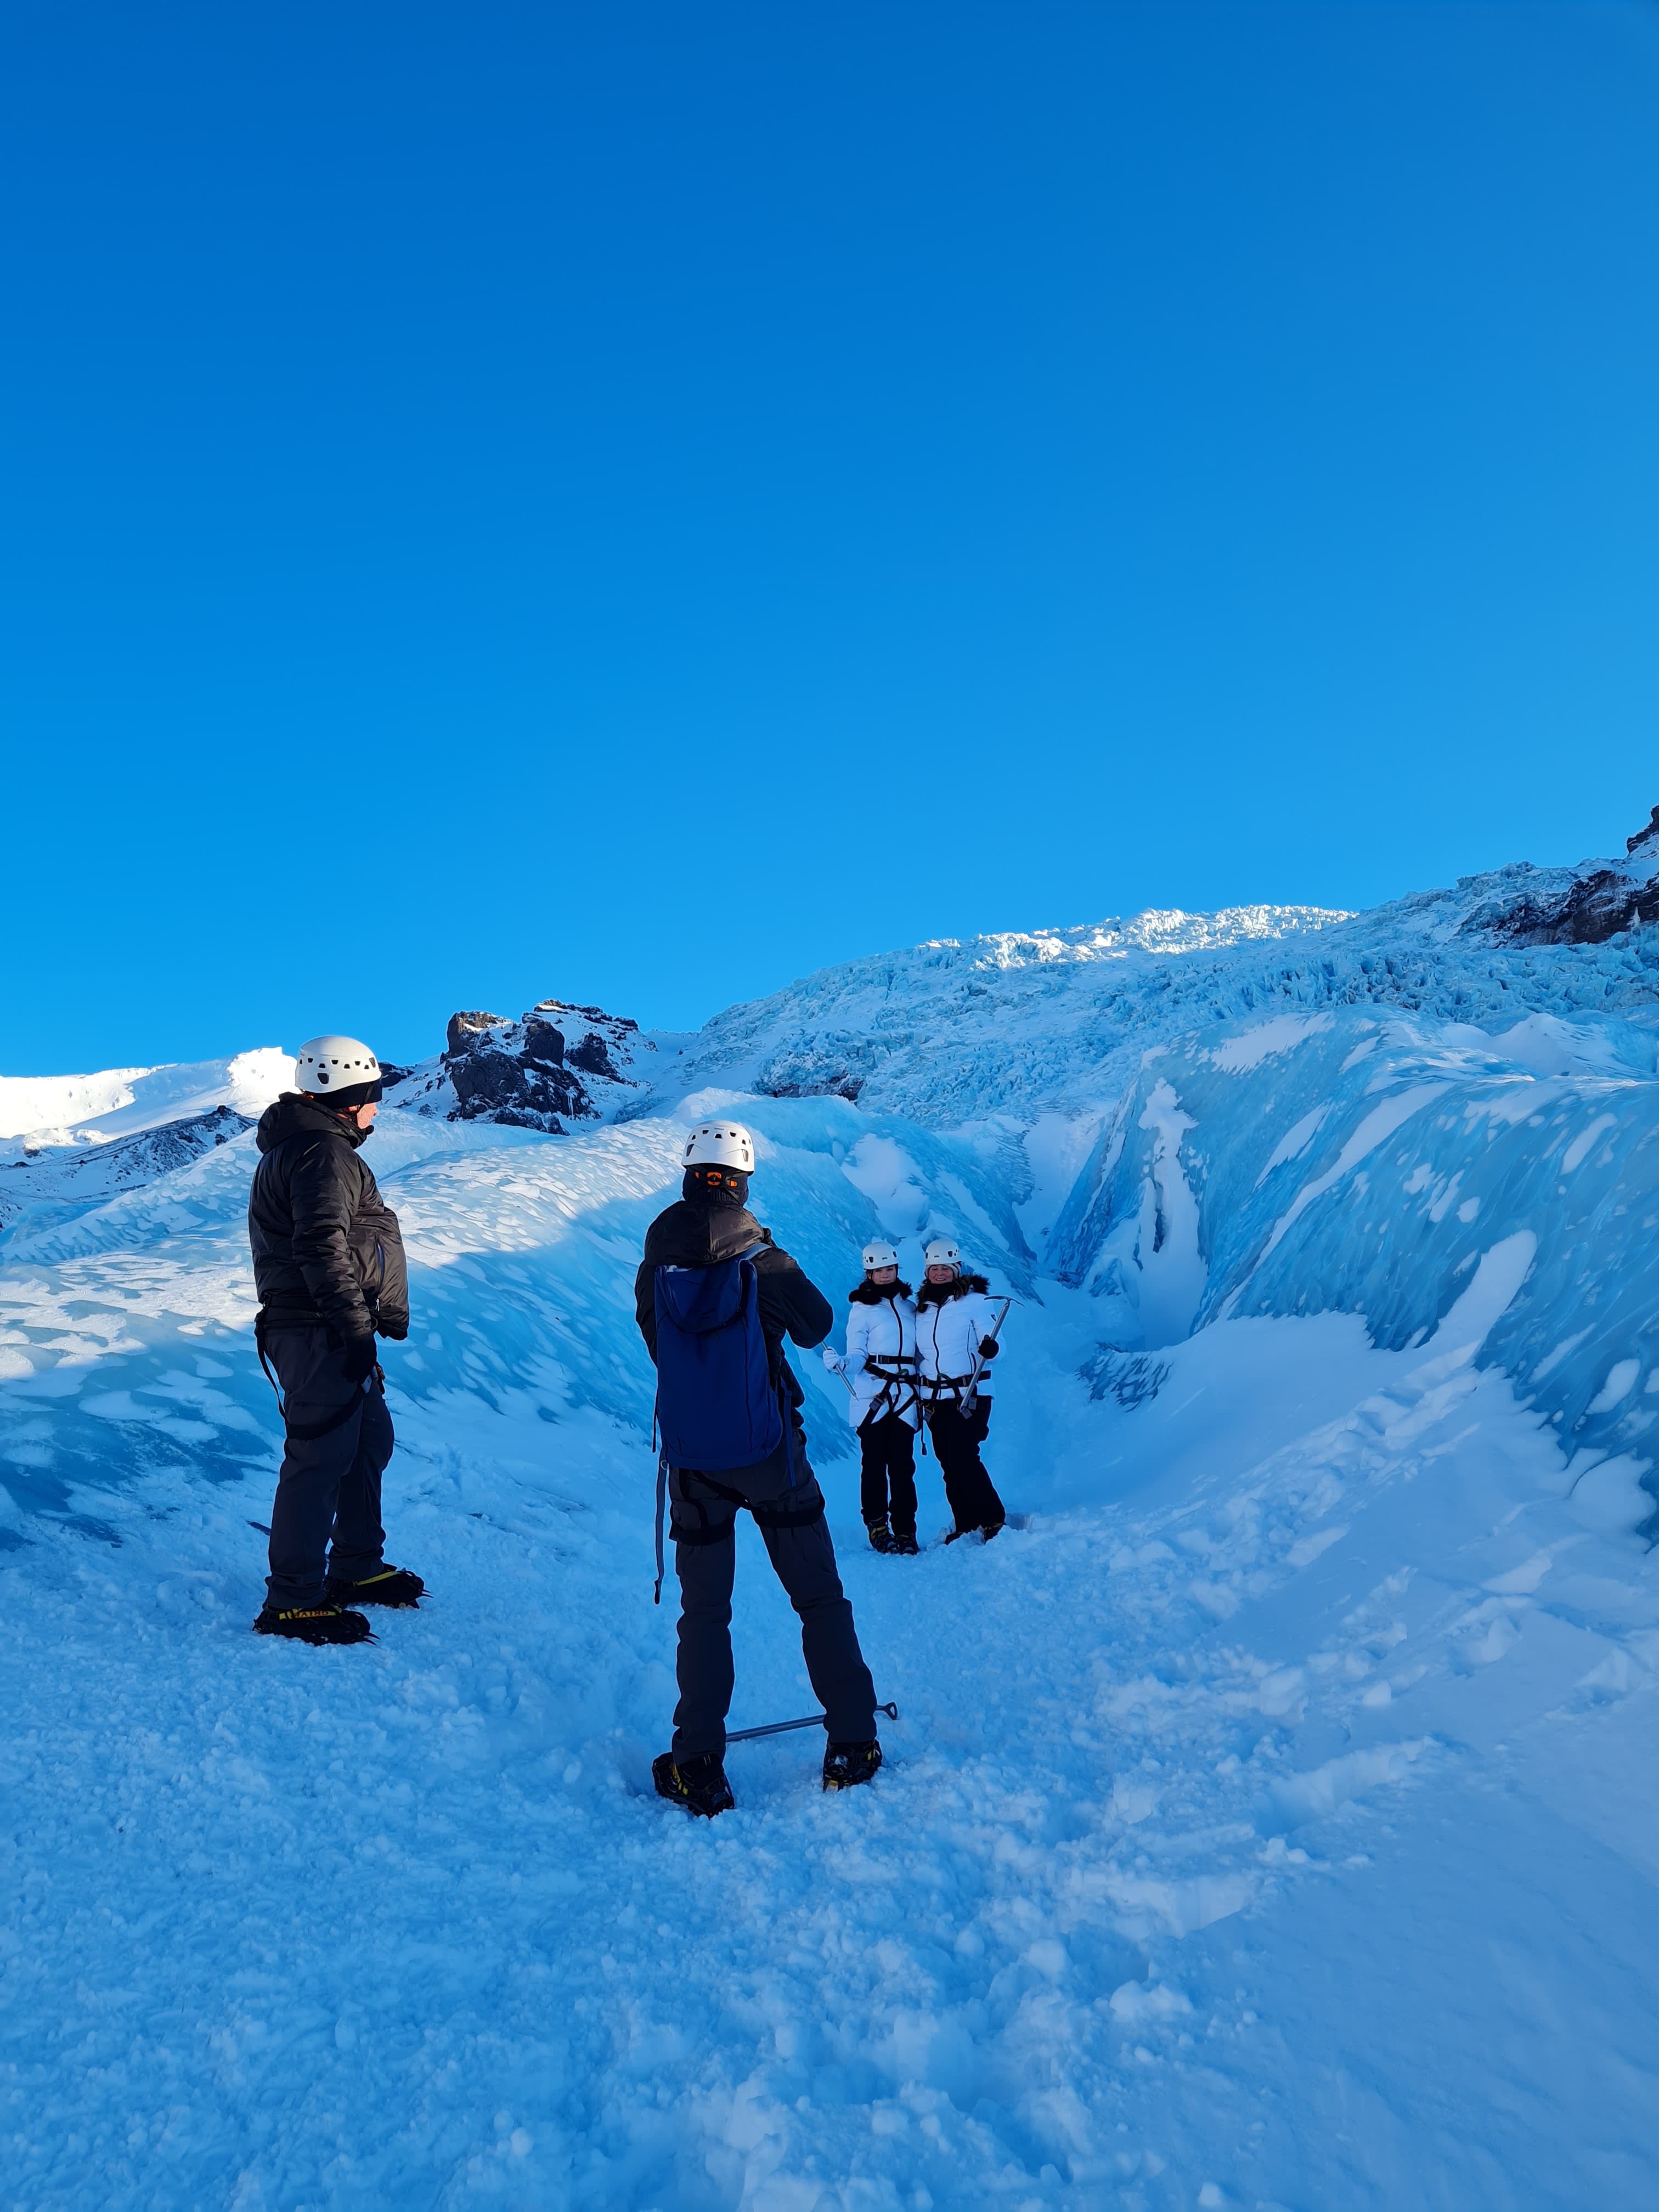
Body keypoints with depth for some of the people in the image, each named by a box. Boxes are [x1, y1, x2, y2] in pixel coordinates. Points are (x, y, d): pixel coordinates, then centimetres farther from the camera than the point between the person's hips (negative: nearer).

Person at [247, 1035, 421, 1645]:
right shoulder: (324, 1153, -16)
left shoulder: (300, 1147, 20)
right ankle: (292, 1600, 3)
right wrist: (355, 1326, -25)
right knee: (321, 1458, -5)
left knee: (370, 1440, 18)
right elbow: (322, 1247, -26)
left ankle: (355, 1569, 29)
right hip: (322, 1335, -11)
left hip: (329, 1332, 11)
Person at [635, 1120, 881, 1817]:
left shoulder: (657, 1268, -5)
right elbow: (816, 1327, 1)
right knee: (821, 1600, 11)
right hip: (769, 1451, -2)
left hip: (693, 1459, 2)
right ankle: (851, 1747, 13)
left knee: (703, 1612, 12)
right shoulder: (761, 1258, -13)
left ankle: (699, 1771, 9)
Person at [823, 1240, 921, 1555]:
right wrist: (841, 1365, -26)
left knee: (902, 1465, -2)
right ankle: (877, 1528, 9)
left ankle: (905, 1531, 4)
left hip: (905, 1396, 3)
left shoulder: (911, 1305, 15)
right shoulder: (861, 1308, 2)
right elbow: (857, 1354, -6)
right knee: (875, 1464, -1)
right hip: (872, 1396, -3)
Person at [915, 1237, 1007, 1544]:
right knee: (948, 1464, 5)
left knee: (963, 1458, -14)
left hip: (971, 1394, -5)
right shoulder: (921, 1307, 9)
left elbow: (991, 1344, -9)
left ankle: (994, 1520, 0)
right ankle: (966, 1526, 16)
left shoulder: (974, 1300, -5)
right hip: (935, 1397, 5)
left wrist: (990, 1348, -30)